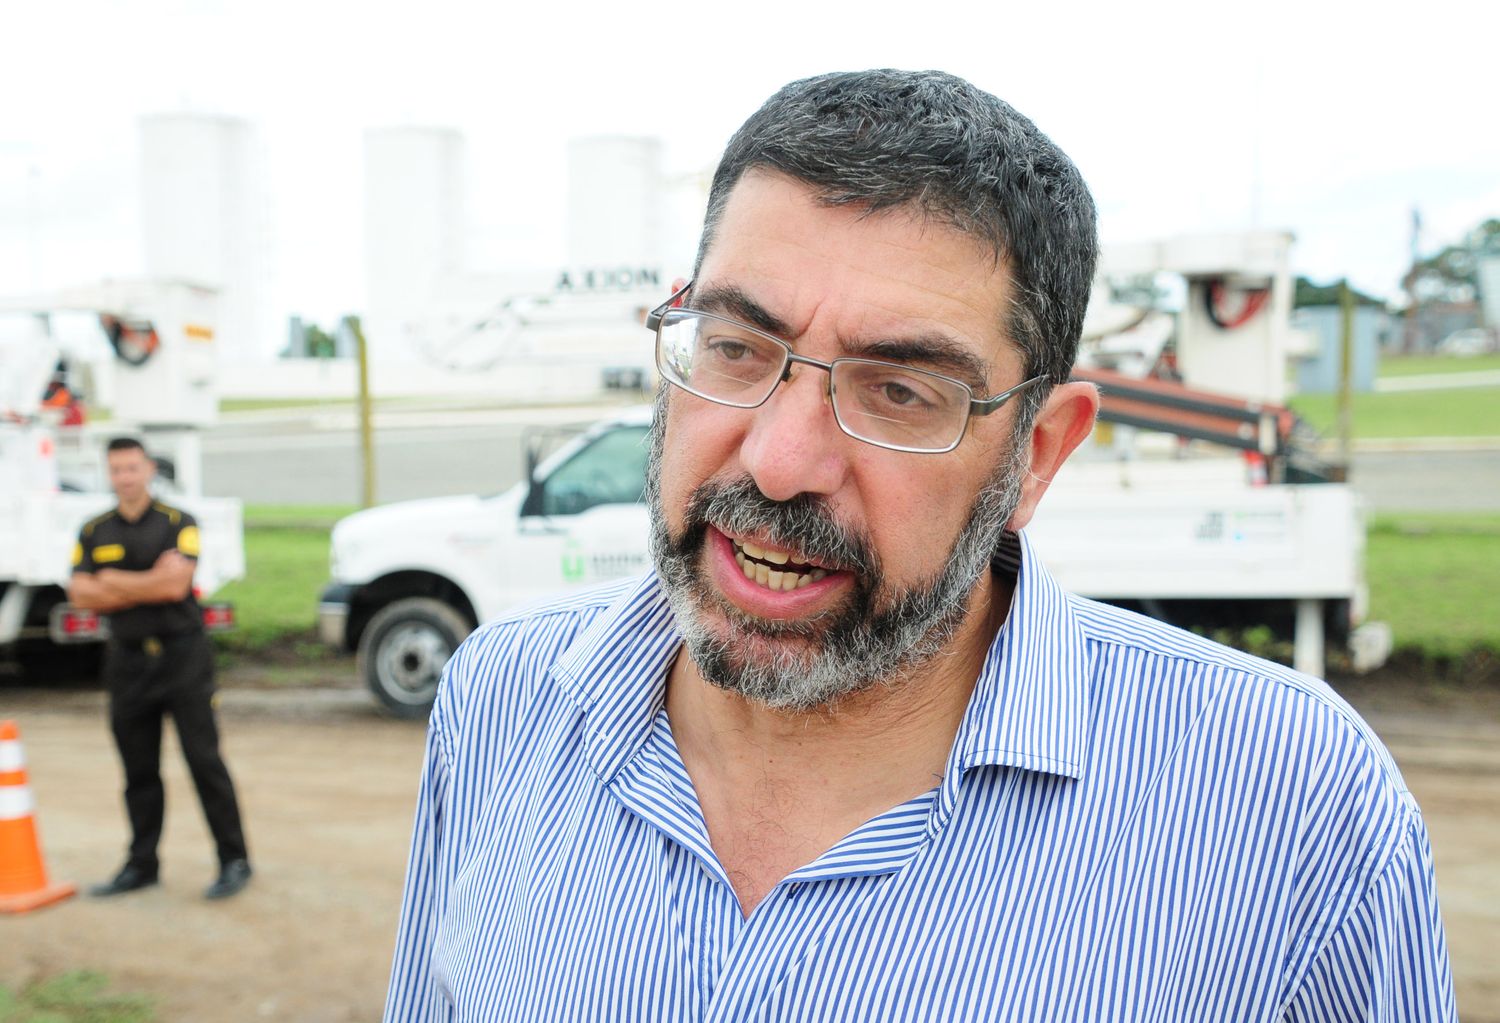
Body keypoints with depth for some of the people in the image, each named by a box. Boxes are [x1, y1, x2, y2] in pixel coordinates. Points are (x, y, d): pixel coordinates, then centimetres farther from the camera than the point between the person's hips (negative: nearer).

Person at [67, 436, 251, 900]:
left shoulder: (177, 523, -3)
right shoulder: (95, 532, 9)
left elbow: (175, 582, -16)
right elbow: (80, 594, -2)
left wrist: (113, 580, -6)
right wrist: (147, 588, -10)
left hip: (181, 654, -4)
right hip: (127, 658, 4)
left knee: (204, 759, -4)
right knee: (139, 769, 10)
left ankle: (234, 860, 3)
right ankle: (141, 865, 21)